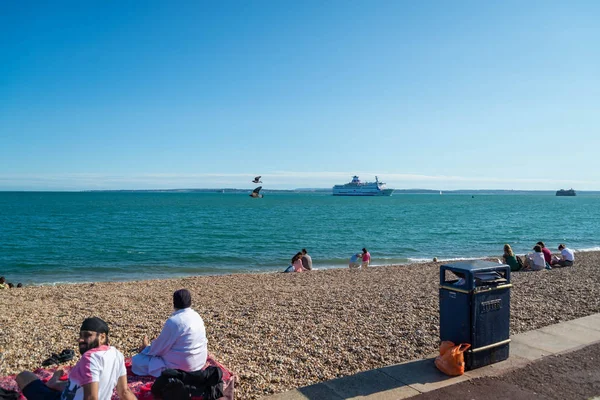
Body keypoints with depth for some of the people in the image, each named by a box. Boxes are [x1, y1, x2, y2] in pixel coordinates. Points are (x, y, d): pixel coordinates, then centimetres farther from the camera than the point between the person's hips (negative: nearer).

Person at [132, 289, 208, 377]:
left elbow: (160, 348, -15)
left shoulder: (173, 321, -24)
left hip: (180, 366, -7)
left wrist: (146, 348, 7)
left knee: (137, 361, -2)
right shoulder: (196, 316, 0)